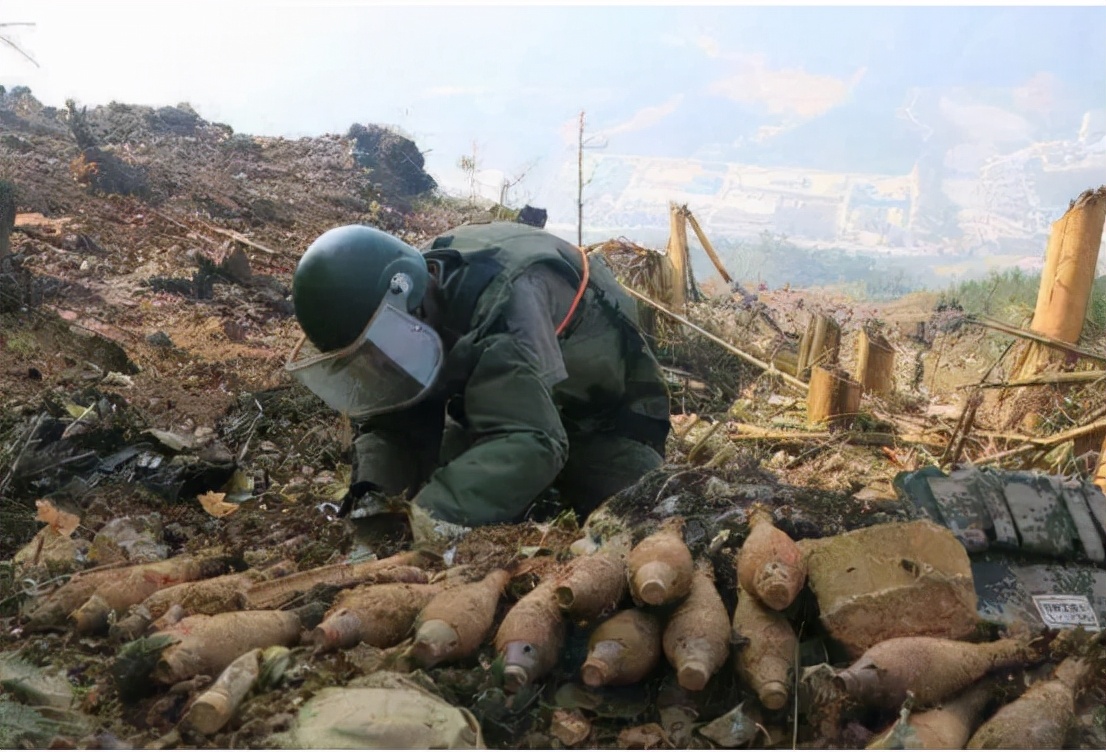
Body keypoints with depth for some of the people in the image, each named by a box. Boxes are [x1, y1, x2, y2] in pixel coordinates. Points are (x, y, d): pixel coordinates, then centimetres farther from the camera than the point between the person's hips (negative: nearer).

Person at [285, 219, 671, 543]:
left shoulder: (501, 300, -43)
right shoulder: (394, 307, -19)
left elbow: (528, 439, -52)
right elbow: (389, 422, -15)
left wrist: (435, 511, -64)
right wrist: (370, 491, -35)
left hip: (605, 410, -5)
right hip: (501, 401, 6)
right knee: (428, 513, -7)